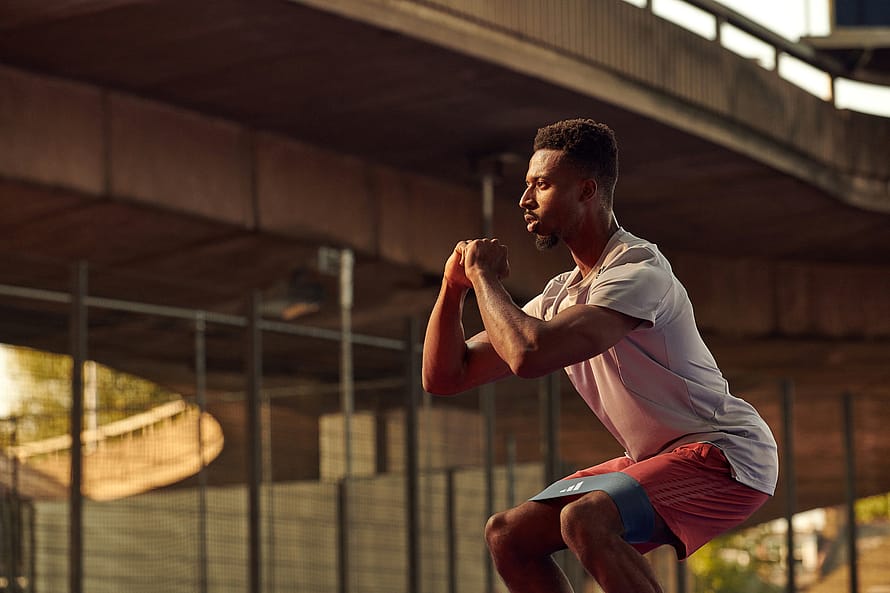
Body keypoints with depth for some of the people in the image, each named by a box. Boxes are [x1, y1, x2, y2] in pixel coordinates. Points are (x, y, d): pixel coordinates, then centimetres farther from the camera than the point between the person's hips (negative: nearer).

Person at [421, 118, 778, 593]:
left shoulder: (638, 271, -20)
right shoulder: (560, 295, 8)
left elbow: (529, 355, -34)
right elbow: (443, 378, 10)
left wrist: (484, 277, -17)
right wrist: (454, 286, -5)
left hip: (725, 454, -9)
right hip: (654, 460, 9)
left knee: (584, 518, -32)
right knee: (508, 535, 3)